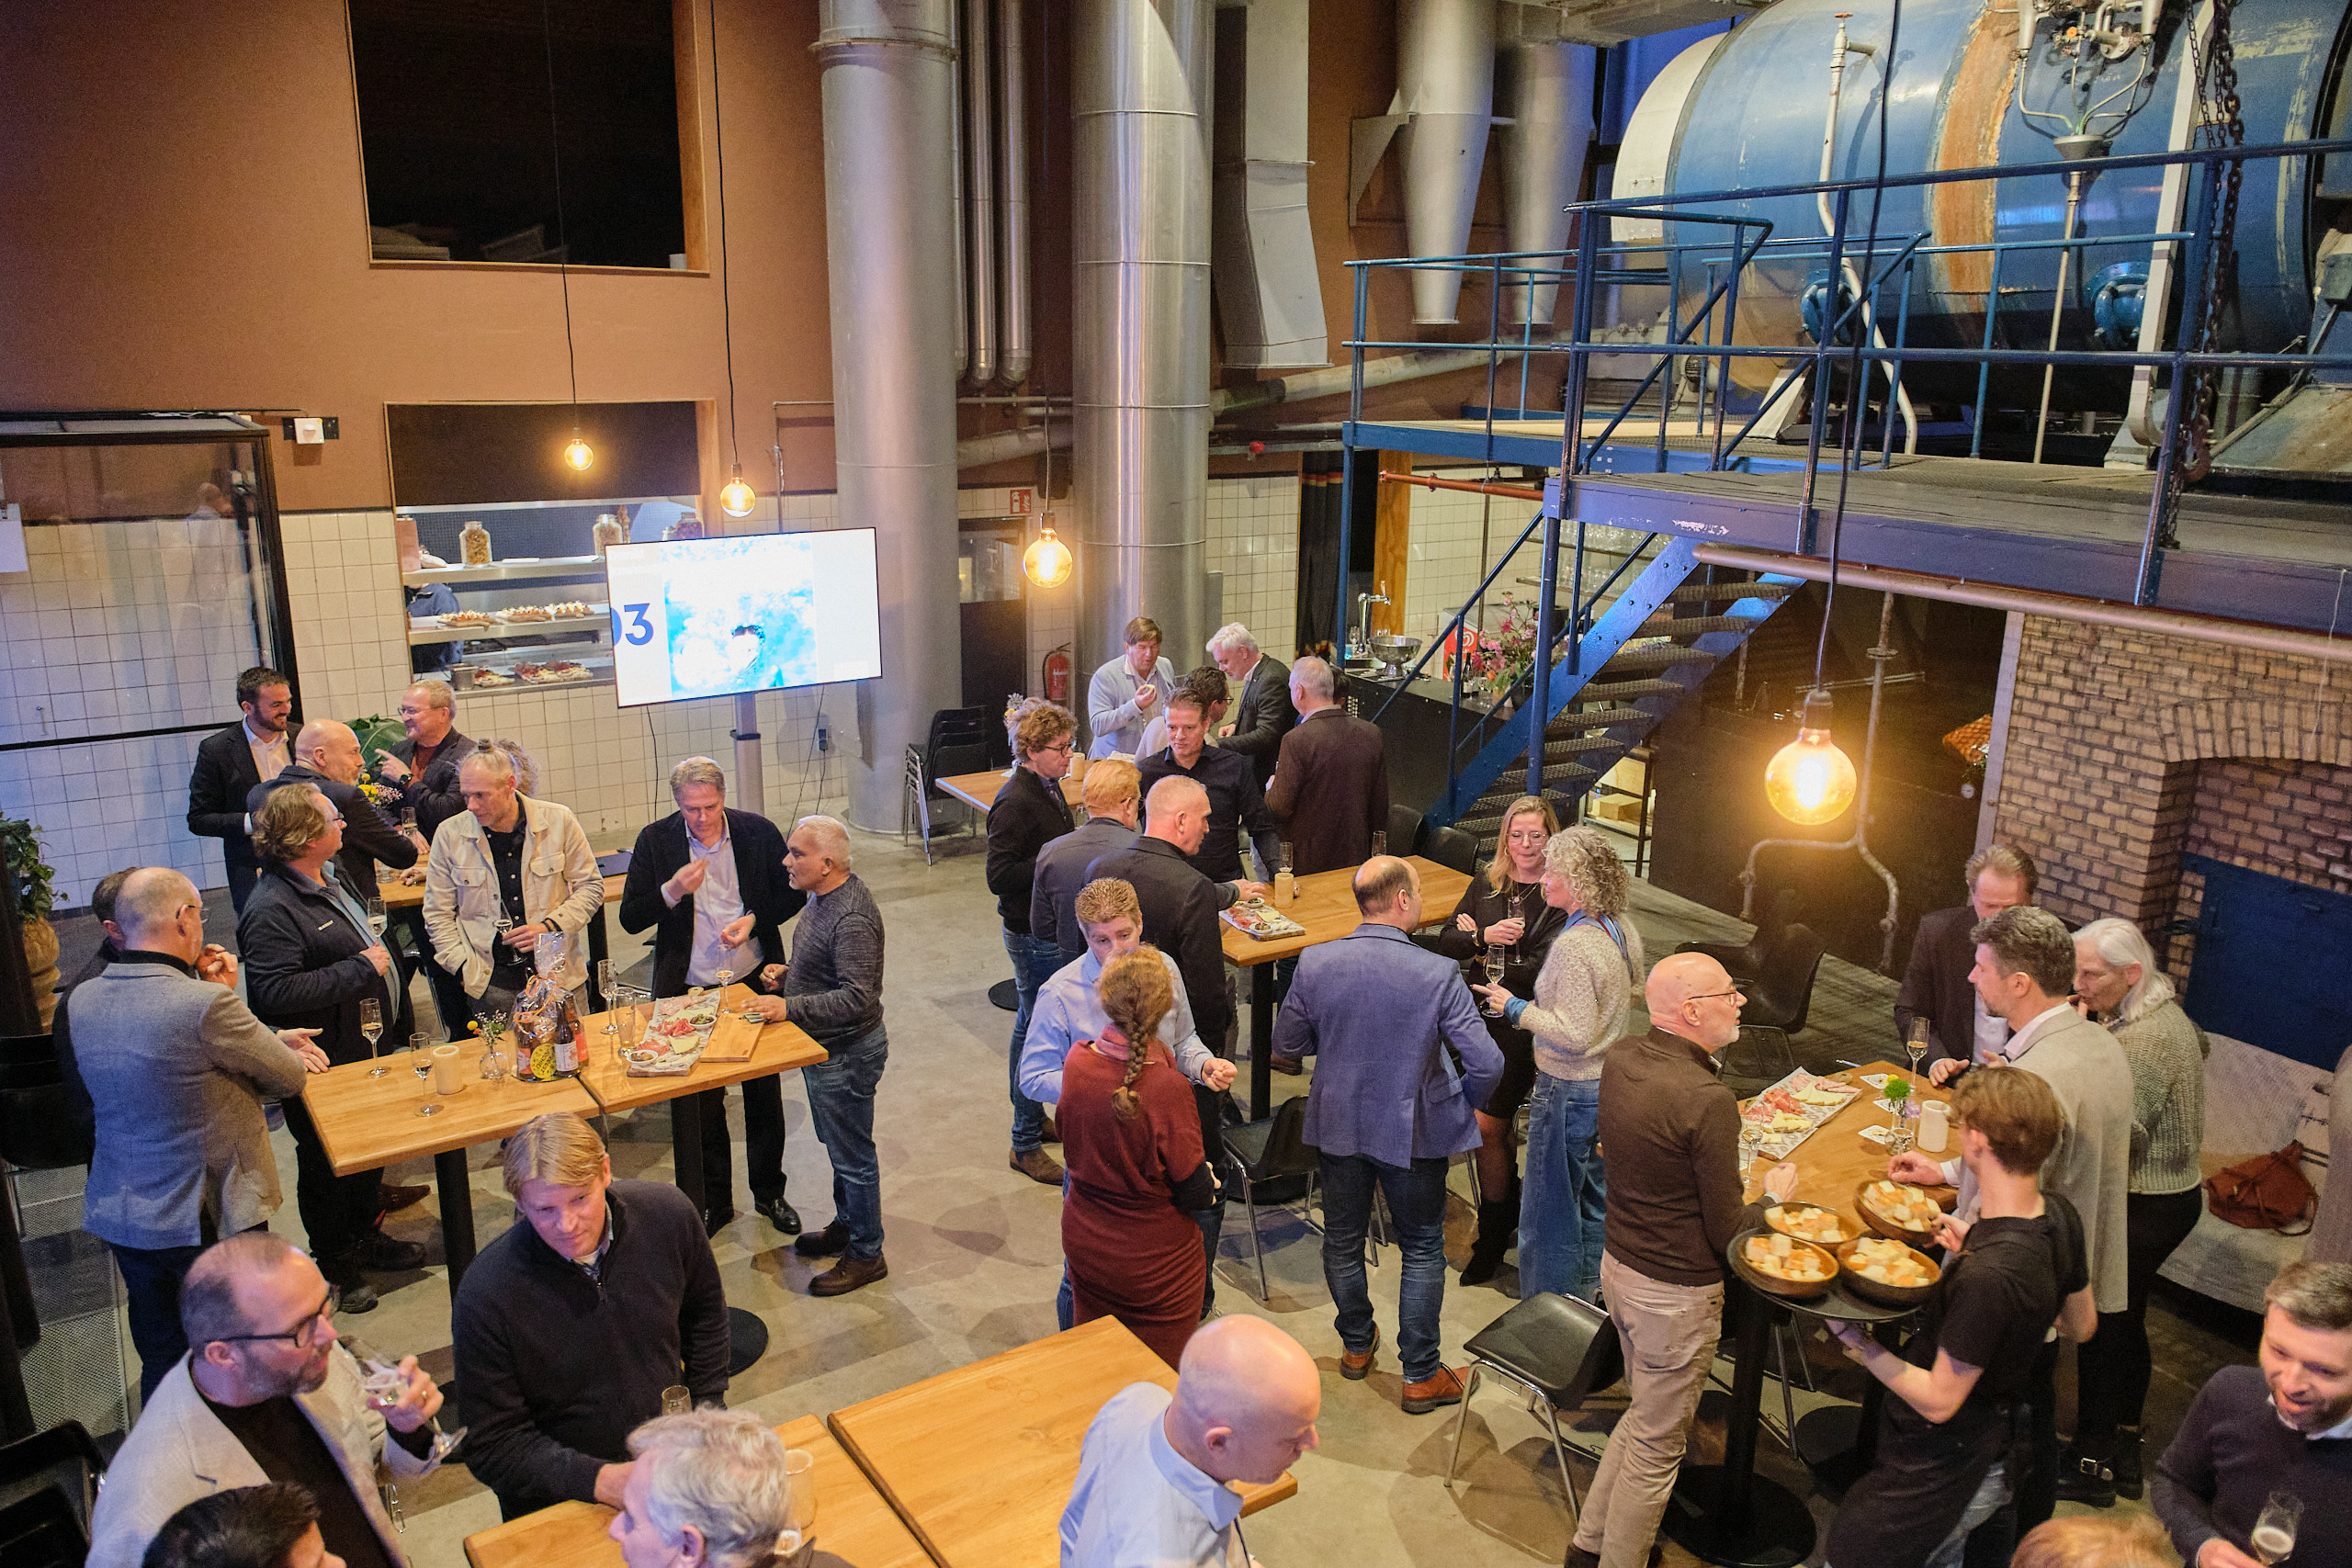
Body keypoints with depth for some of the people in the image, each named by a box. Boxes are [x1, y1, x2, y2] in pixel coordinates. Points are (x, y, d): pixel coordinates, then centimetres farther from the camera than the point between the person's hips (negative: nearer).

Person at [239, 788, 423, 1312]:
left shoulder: (326, 880, 6)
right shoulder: (271, 909, -26)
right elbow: (276, 992, -33)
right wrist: (361, 968, -28)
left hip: (363, 1047, 9)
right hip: (324, 1067, -9)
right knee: (326, 1164, 9)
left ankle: (367, 1237, 40)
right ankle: (334, 1264, 25)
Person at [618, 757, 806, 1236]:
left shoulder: (759, 832, -7)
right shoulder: (655, 841, -7)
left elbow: (793, 894, 3)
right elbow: (630, 919, -7)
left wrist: (754, 920, -14)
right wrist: (673, 891, -24)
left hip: (755, 983, 0)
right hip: (691, 991, 0)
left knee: (765, 1095, 12)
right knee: (702, 1102, 11)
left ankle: (769, 1192, 32)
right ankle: (714, 1200, 29)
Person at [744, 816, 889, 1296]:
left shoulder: (852, 918, -29)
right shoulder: (825, 896, 3)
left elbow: (858, 999, -31)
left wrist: (789, 1008, -31)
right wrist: (790, 972, 4)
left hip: (846, 1054, -10)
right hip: (824, 1047, 10)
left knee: (852, 1155, 4)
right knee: (838, 1145, 25)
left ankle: (866, 1255, 20)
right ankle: (845, 1226, 43)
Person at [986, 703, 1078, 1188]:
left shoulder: (1048, 789, 8)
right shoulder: (1016, 803, -22)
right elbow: (999, 876, -25)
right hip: (1032, 935, -10)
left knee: (1030, 1026, 21)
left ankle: (1033, 1117, 36)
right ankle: (1026, 1145, 10)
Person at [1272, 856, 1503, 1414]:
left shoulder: (1315, 963, -15)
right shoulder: (1438, 974, -22)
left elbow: (1287, 1044, -3)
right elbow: (1486, 1064, -21)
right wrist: (1466, 1103, 1)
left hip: (1339, 1124, 3)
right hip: (1413, 1132, -2)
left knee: (1343, 1240, 23)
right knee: (1422, 1250, 17)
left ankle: (1357, 1346, 43)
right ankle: (1421, 1375, 27)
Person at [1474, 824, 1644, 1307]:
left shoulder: (1574, 946, -27)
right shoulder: (1623, 929, 0)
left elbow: (1575, 1034, -28)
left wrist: (1517, 1008, -16)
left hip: (1570, 1092, -9)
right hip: (1612, 1083, 9)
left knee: (1551, 1211, 7)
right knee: (1595, 1198, 24)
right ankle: (1589, 1297, 40)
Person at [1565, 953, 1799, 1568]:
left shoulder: (1620, 1057, -5)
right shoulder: (1708, 1101, -28)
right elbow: (1726, 1231, -19)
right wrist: (1773, 1198, 0)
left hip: (1618, 1263, 8)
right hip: (1677, 1292, -8)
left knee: (1648, 1414, 27)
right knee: (1656, 1447, 11)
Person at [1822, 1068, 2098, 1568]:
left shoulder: (1986, 1276, -35)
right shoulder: (2059, 1215, -9)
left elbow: (1938, 1400, -25)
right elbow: (2081, 1326, 9)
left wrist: (1852, 1337, -17)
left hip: (1936, 1476, -8)